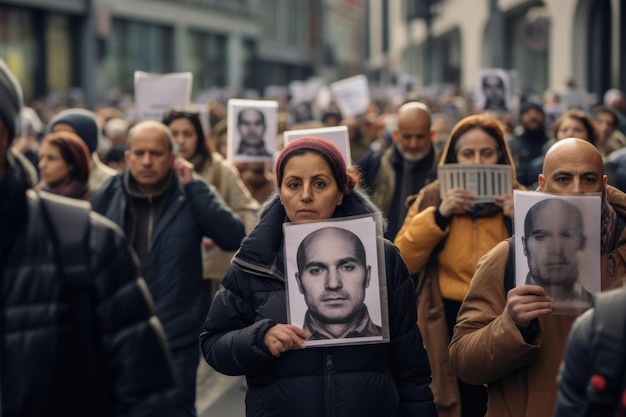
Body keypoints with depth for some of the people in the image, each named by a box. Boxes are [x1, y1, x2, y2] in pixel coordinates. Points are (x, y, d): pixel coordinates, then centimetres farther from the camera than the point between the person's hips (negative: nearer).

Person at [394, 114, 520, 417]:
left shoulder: (517, 200, 1)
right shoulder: (433, 198, 3)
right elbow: (404, 260, -5)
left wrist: (519, 221, -17)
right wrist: (439, 215, -15)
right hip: (450, 325, 0)